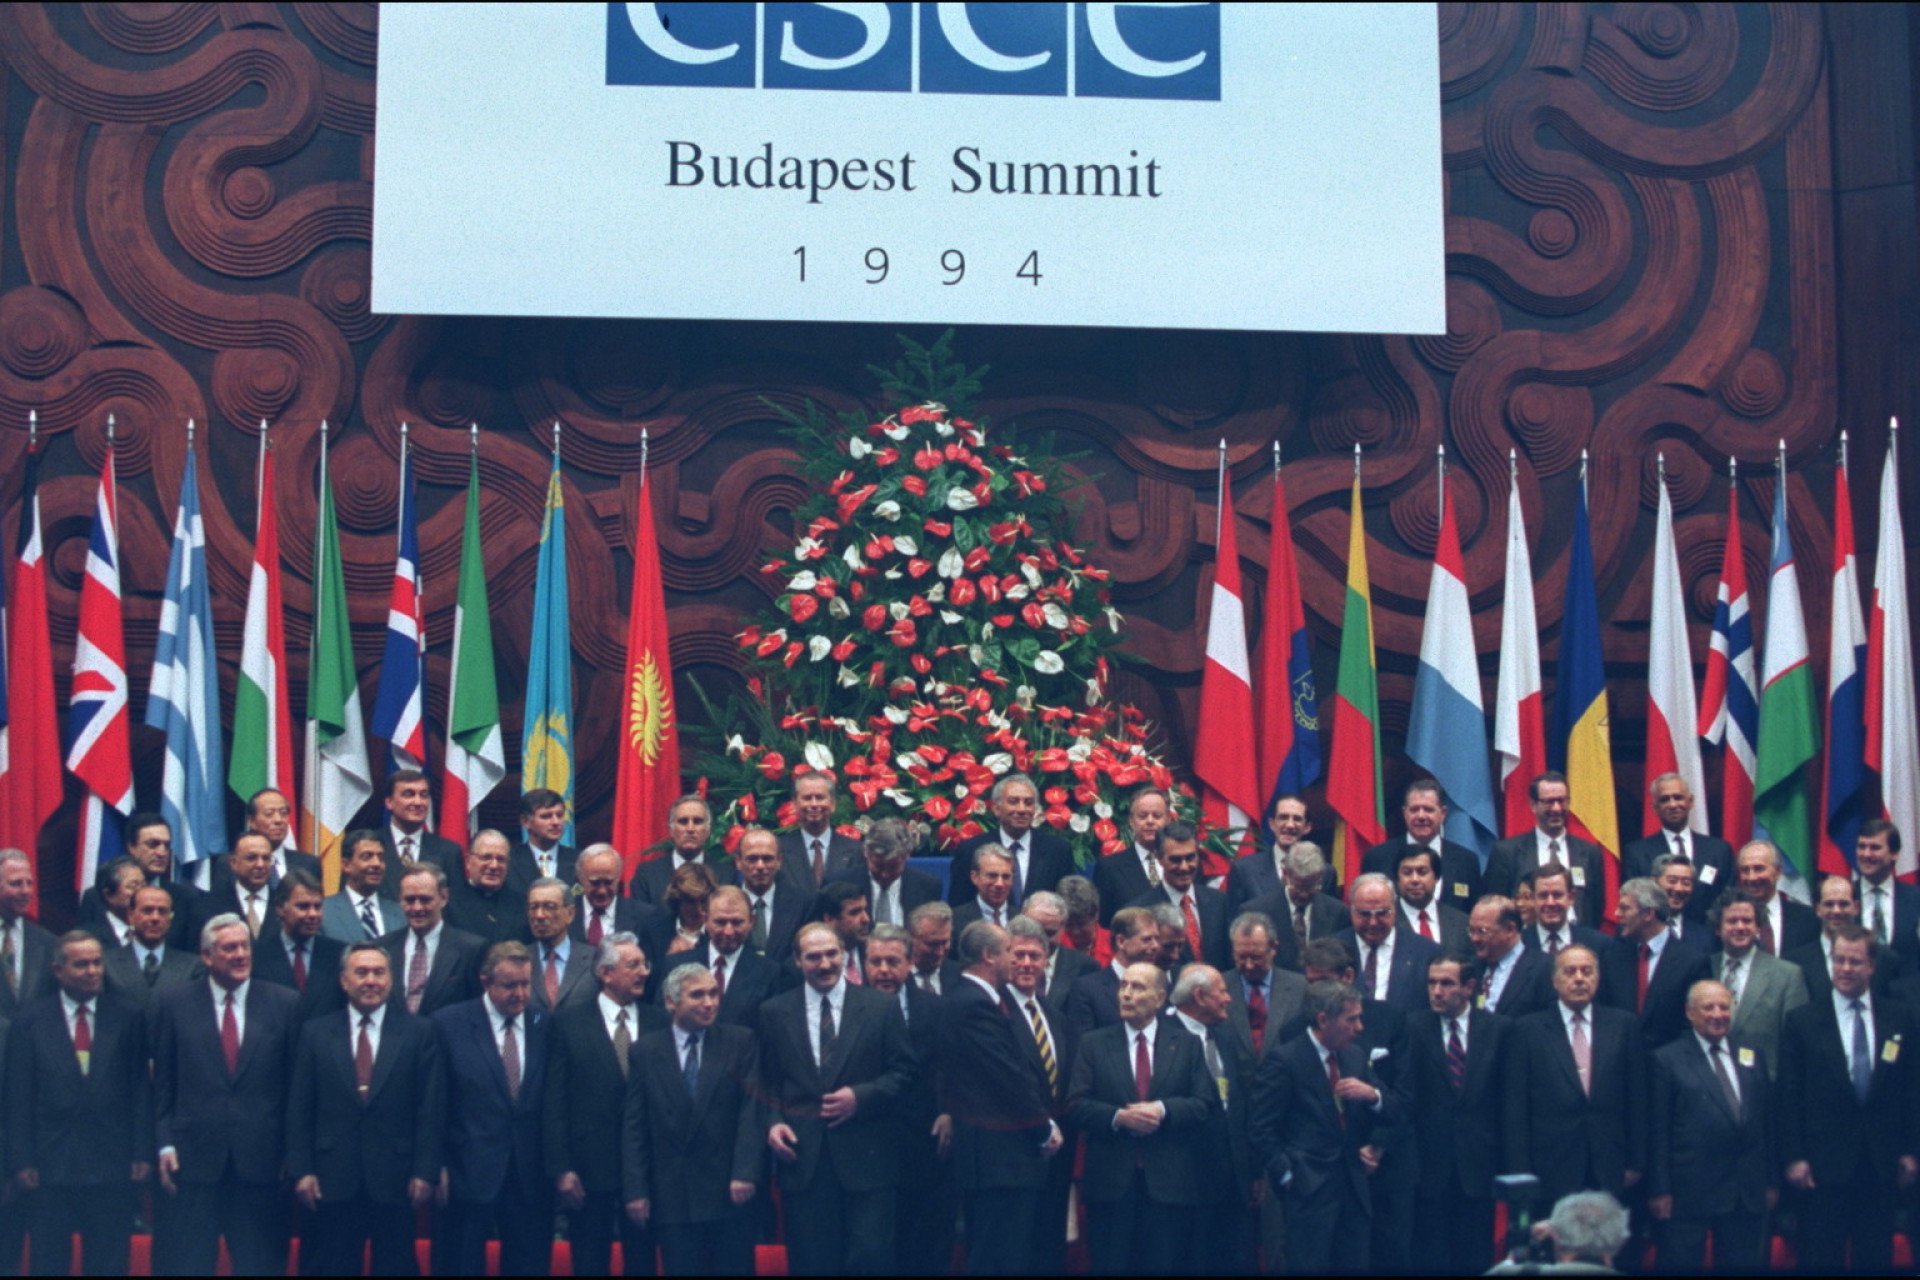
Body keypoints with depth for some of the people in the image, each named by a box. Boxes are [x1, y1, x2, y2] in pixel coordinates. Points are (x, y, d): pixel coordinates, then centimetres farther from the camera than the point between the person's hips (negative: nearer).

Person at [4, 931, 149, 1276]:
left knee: (108, 1265, 6)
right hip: (50, 1166, 0)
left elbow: (141, 1090, 3)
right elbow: (18, 1097, 0)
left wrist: (142, 1153, -3)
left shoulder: (127, 1018, 3)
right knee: (48, 1263, 7)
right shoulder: (31, 1020, 2)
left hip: (112, 1164, 0)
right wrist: (21, 1161, -5)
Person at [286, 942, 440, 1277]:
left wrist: (425, 1173, -6)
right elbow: (299, 1110, 5)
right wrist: (301, 1171, -3)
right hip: (333, 1182, 1)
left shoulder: (418, 1032, 3)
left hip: (395, 1182, -1)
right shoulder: (315, 1034, 7)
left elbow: (430, 1110, 0)